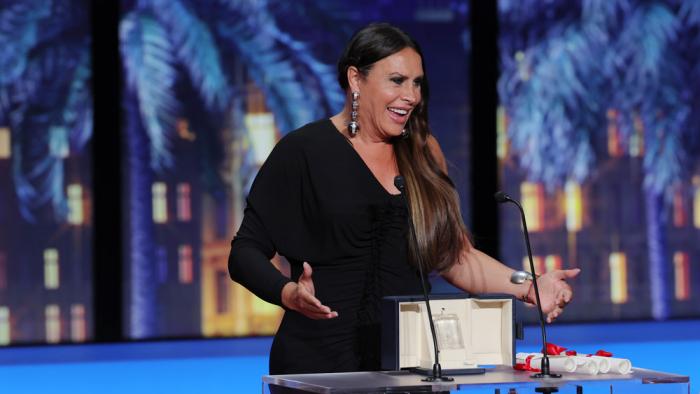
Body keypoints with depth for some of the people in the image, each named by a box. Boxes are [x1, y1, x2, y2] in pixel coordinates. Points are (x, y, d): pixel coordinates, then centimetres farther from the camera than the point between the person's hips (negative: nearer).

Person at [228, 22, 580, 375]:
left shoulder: (422, 154, 11)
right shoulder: (303, 151, -3)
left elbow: (453, 256, 14)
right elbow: (246, 251, -4)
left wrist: (527, 286, 0)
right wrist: (289, 293, -24)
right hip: (321, 357, -4)